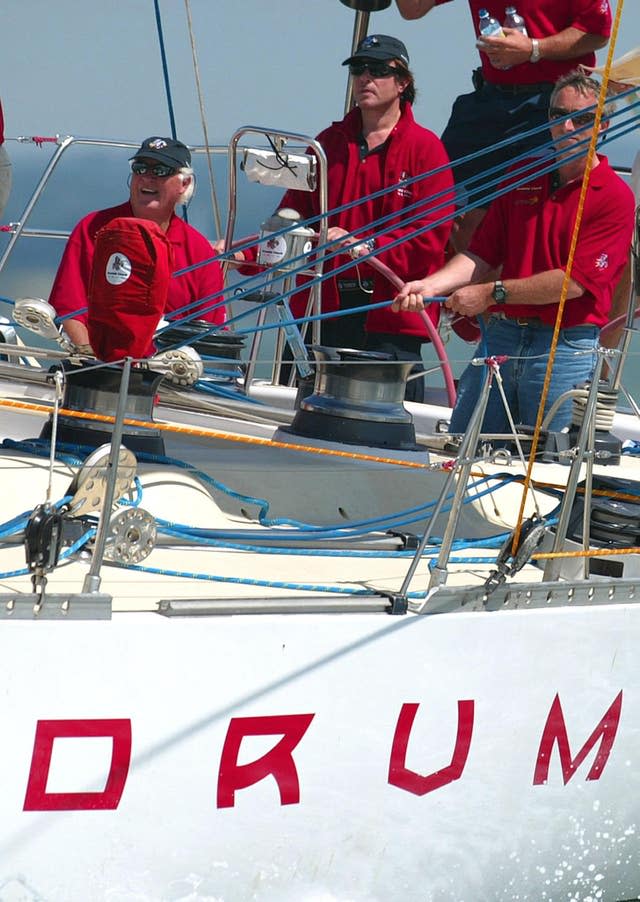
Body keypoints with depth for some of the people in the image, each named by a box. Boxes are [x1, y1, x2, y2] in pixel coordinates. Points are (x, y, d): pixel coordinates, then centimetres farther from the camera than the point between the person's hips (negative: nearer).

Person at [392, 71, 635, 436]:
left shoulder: (615, 196, -6)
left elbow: (576, 280, -13)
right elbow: (482, 255, 13)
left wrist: (493, 293, -10)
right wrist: (430, 285, -5)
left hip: (566, 347, -5)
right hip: (500, 336, 5)